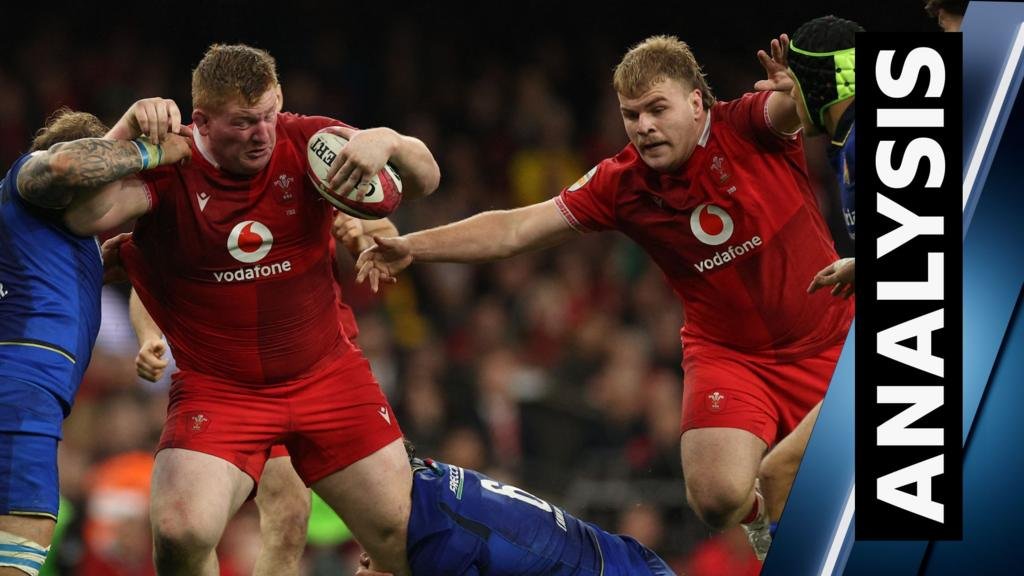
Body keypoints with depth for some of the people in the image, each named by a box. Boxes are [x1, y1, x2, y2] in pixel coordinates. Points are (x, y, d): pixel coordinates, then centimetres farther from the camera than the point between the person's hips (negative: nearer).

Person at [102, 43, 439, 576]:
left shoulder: (305, 143, -5)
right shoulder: (168, 168, -12)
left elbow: (426, 180, -3)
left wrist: (387, 142, -24)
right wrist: (129, 129, -36)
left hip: (327, 373, 3)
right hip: (214, 387, -3)